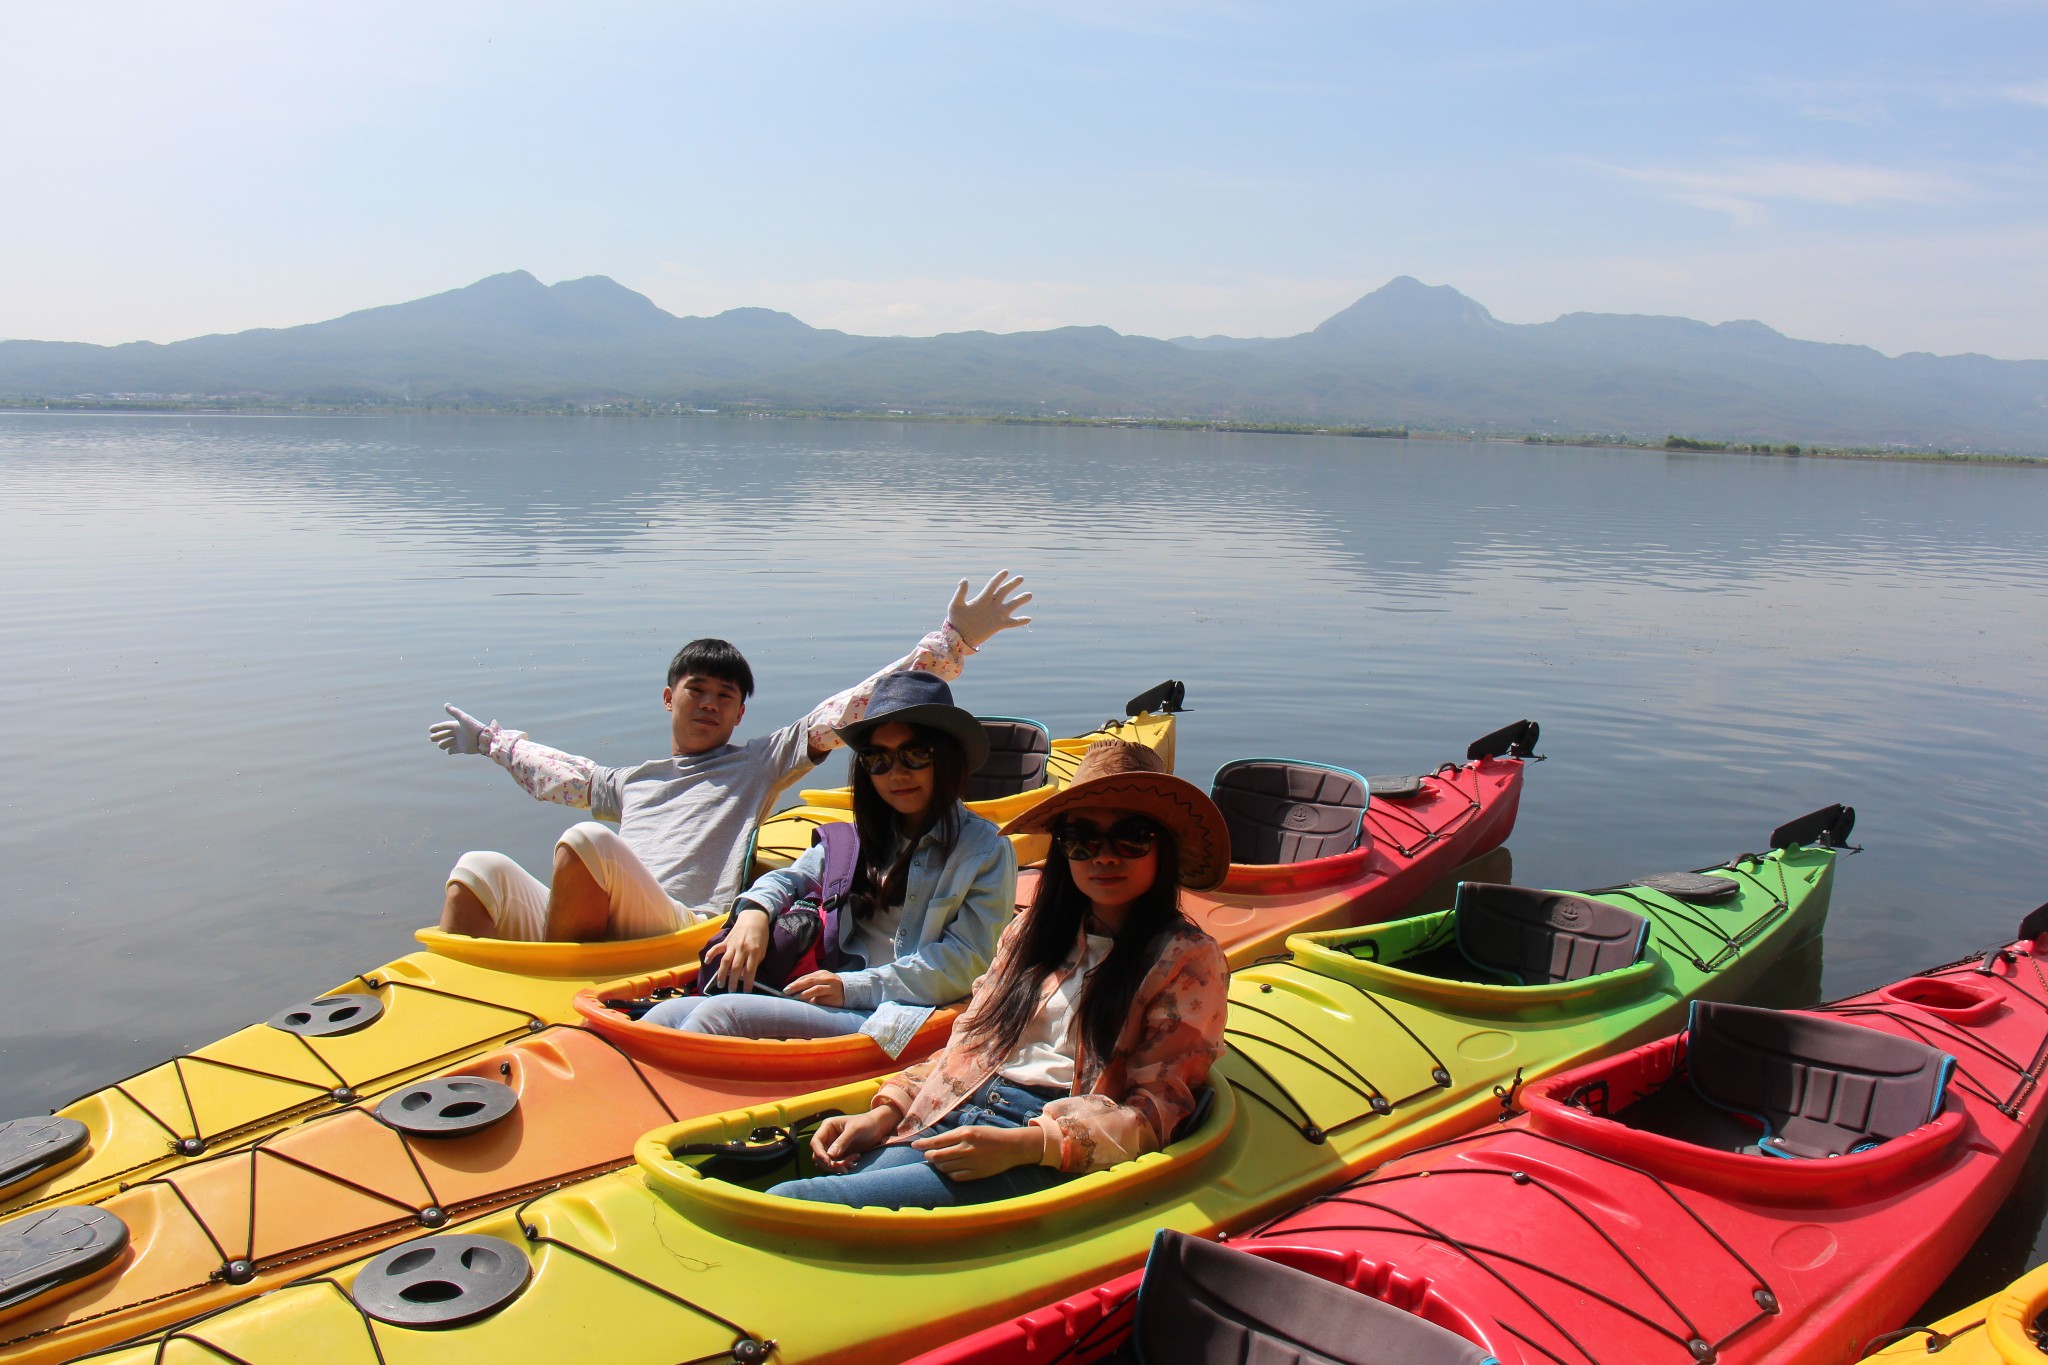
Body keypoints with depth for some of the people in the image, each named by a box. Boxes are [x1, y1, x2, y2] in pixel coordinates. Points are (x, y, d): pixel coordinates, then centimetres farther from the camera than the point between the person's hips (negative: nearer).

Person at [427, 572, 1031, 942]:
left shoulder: (761, 762, 19)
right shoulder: (631, 781, 34)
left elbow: (849, 709, 10)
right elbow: (555, 773, 54)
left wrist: (950, 642, 2)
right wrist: (488, 738, 65)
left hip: (682, 929, -5)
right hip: (582, 928, 5)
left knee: (586, 840, -31)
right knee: (482, 869, -19)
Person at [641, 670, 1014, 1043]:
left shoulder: (986, 851, 2)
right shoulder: (861, 836, 22)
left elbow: (965, 963, -6)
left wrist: (854, 987, -13)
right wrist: (754, 911, -2)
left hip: (897, 1023, -6)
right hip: (832, 1006, 6)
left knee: (723, 1014, -27)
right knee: (667, 1016, -18)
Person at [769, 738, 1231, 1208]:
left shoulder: (1188, 961, 0)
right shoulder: (1030, 932, 19)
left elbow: (1156, 1111, -5)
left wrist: (1025, 1145, -18)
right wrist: (886, 1113, 3)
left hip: (1051, 1160, -6)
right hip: (953, 1123, 6)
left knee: (788, 1204, -23)